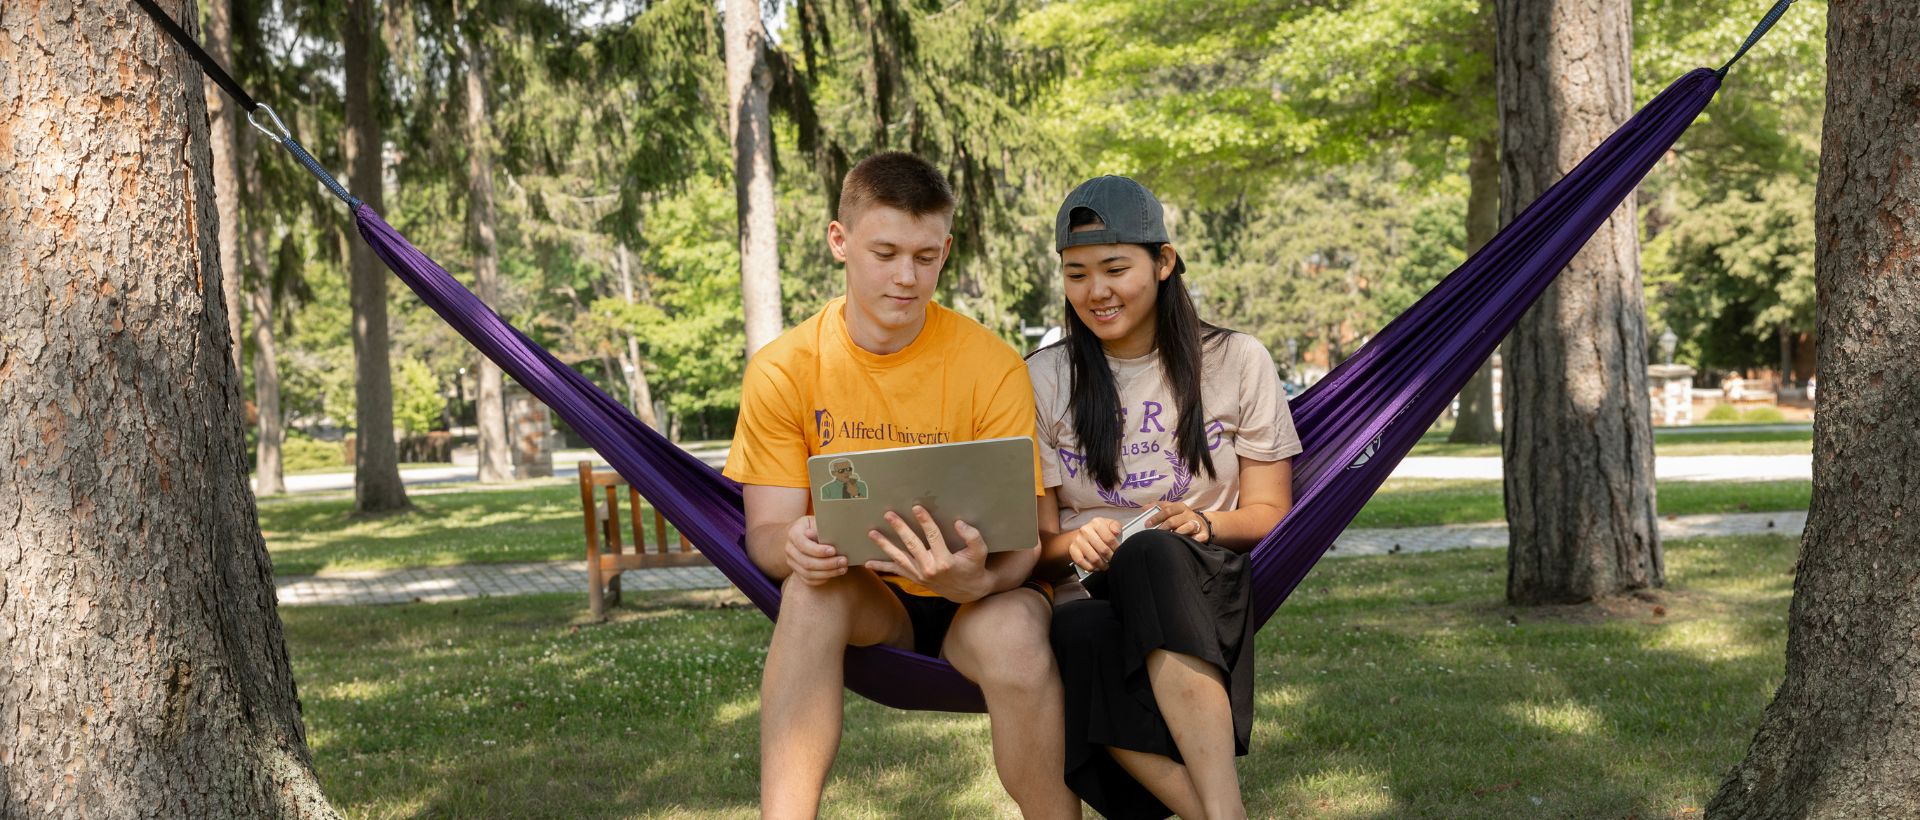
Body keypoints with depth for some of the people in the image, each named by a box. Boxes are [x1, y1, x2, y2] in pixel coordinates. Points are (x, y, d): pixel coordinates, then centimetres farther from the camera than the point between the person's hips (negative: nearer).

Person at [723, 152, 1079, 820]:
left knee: (1014, 636, -35)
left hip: (975, 594, -1)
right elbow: (766, 532, -7)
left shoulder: (994, 367, -11)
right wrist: (795, 545, -33)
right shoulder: (784, 370, -7)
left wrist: (979, 578, -36)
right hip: (862, 595, 2)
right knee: (811, 587, -32)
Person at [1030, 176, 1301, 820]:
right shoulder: (1046, 380, 8)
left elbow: (1269, 512, 9)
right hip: (1091, 596, 1)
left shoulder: (1237, 361, 8)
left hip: (1205, 589, -1)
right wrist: (1074, 544, -18)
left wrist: (1205, 523, -13)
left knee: (1152, 553, -39)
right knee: (1078, 635, -38)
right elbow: (1038, 544, 7)